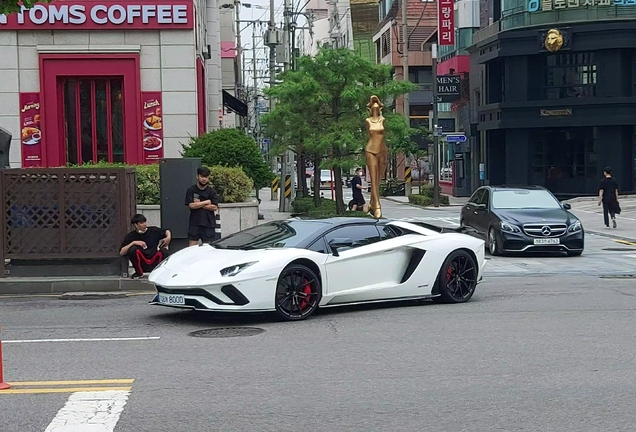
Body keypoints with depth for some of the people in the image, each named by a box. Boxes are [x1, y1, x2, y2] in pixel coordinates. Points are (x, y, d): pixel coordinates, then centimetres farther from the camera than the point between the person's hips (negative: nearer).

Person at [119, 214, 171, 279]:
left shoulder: (153, 231, 3)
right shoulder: (131, 236, -1)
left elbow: (166, 231, 20)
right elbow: (121, 253, -9)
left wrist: (168, 237, -2)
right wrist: (133, 243, -18)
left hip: (155, 264, 0)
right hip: (142, 265, 0)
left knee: (164, 251, -27)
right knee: (132, 249, -26)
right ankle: (138, 272, -4)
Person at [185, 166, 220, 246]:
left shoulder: (211, 191, 4)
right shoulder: (191, 190, 3)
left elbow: (214, 207, -5)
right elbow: (191, 205, -9)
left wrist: (199, 204, -7)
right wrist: (207, 202, -6)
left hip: (208, 224, 1)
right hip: (194, 223, -1)